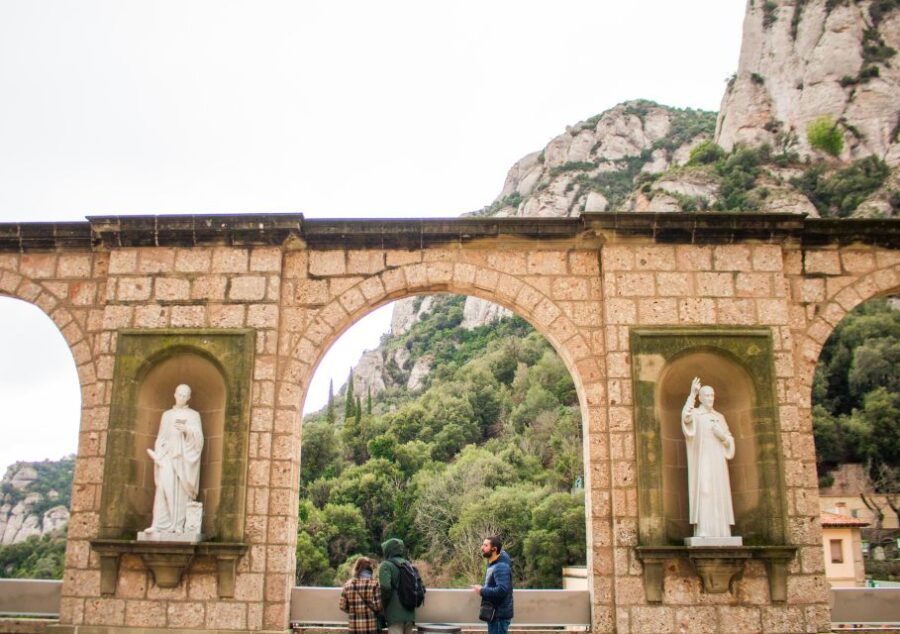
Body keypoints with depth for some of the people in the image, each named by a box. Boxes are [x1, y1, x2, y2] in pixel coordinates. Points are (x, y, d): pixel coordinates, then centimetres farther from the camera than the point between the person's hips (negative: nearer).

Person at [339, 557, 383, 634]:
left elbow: (342, 606, 3)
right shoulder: (374, 583, -8)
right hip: (372, 627, -3)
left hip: (354, 627, 3)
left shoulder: (348, 584, 2)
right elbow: (378, 605, -11)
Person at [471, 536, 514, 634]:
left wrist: (482, 591, -19)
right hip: (494, 613, 10)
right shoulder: (493, 564, 11)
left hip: (499, 615, -10)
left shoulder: (501, 567, -20)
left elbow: (502, 590, -30)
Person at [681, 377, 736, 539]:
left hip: (718, 462, 5)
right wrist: (692, 394, -27)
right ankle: (703, 534, -17)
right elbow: (686, 417, -23)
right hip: (702, 462, -5)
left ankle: (720, 534, 1)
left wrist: (722, 435, -7)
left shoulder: (719, 417, 18)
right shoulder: (695, 414, 3)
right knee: (703, 493, -15)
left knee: (719, 496, 0)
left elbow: (729, 440, 15)